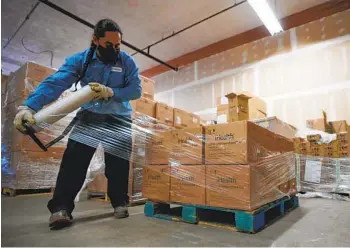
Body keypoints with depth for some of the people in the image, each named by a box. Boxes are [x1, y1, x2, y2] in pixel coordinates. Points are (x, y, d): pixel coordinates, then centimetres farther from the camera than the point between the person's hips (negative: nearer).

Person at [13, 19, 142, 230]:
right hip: (89, 116, 0)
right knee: (74, 158, -14)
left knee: (118, 162, -1)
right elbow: (55, 83, -19)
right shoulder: (80, 60, -7)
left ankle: (120, 202, 17)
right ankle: (61, 208, -4)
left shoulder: (127, 62, -4)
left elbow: (136, 90, -10)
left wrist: (111, 92, -26)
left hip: (120, 119, 1)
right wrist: (30, 106, -33)